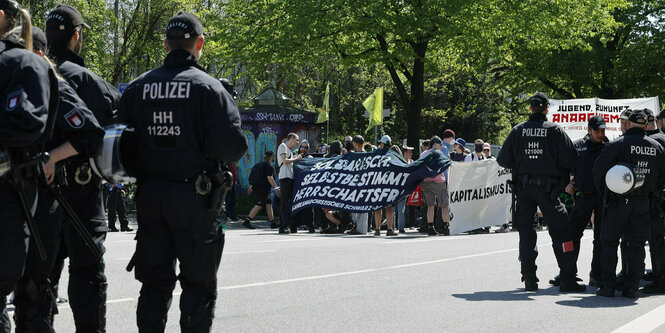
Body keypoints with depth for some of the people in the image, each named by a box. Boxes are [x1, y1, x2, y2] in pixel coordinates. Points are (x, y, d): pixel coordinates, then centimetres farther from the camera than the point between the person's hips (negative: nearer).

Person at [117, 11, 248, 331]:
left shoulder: (137, 87, 4)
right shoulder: (208, 88, -8)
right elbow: (232, 145, -15)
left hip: (149, 196, 4)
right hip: (194, 197, -4)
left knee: (154, 282, 13)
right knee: (198, 283, 5)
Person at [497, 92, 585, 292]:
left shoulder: (518, 131, 2)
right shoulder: (555, 130, -4)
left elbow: (503, 160, 2)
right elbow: (570, 159, -9)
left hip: (524, 188, 3)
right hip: (548, 188, -2)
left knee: (526, 233, 9)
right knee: (561, 231, 1)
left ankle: (529, 280, 9)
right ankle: (568, 280, -4)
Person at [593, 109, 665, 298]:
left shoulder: (619, 144, -7)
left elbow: (600, 168, -10)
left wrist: (602, 189, 4)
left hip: (619, 200, -3)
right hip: (643, 202, 3)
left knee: (610, 242, 5)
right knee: (637, 243, 7)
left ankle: (608, 286, 2)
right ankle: (632, 287, 3)